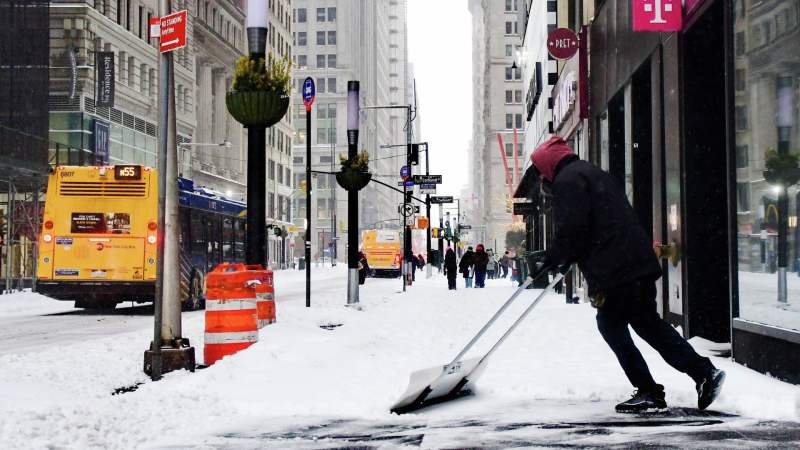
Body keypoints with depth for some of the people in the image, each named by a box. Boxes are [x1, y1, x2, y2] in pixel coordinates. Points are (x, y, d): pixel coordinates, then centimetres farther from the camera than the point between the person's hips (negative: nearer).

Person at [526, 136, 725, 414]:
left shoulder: (567, 180, -5)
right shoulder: (592, 174, 27)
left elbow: (571, 230, -17)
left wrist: (551, 258, -3)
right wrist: (558, 258, 29)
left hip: (615, 269, -9)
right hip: (640, 263, 10)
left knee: (611, 325, 3)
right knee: (648, 323, 16)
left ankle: (649, 393, 3)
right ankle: (705, 372, 10)